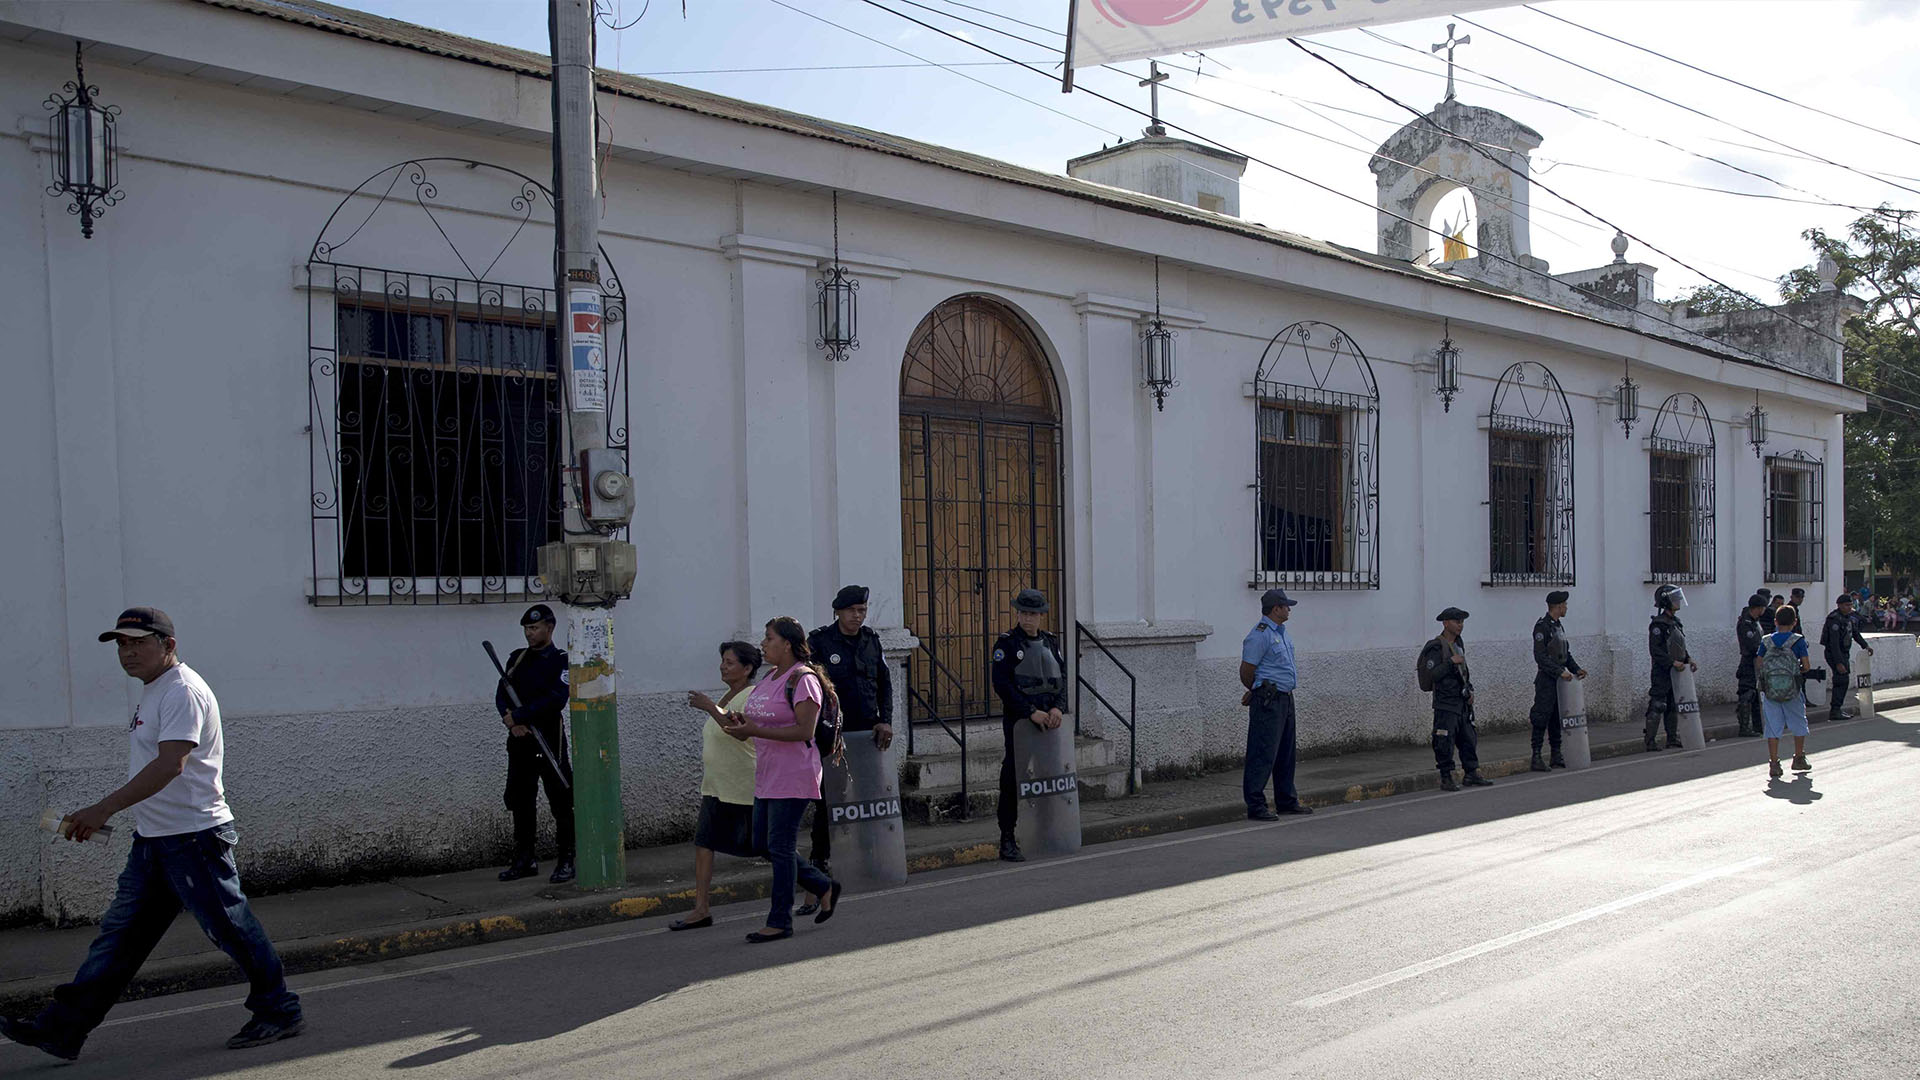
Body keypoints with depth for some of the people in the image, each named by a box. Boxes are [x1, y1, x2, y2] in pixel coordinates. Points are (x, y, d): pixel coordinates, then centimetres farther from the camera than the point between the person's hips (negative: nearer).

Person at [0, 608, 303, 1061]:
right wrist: (101, 815, 21)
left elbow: (170, 764, -27)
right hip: (153, 838, 10)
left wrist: (103, 809, -29)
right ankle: (63, 1029, 14)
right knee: (119, 934, 10)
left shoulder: (183, 691, -16)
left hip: (193, 835, -10)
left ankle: (280, 1012, 9)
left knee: (231, 929, -3)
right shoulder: (153, 692, 16)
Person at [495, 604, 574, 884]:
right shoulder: (517, 658, 13)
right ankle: (524, 860, 20)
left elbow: (555, 700, -17)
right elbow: (501, 694, 5)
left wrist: (519, 716, -18)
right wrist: (511, 722, -13)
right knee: (520, 801, 11)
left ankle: (567, 861, 3)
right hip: (519, 740, 6)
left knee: (560, 803, -3)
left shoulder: (562, 661, -5)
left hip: (549, 739, -6)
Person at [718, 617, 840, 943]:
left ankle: (780, 921, 4)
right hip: (767, 776, 10)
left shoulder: (802, 679, -14)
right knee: (763, 845, 12)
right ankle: (824, 887, 25)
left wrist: (755, 731, -25)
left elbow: (804, 730, -22)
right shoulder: (770, 677, 15)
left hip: (793, 778, -10)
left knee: (781, 848, -5)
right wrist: (742, 722, 2)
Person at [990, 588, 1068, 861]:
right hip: (1018, 721, -5)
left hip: (1050, 720, 5)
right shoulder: (1007, 643, -5)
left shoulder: (1050, 642, 11)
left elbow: (1062, 678, 7)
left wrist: (1057, 708, -11)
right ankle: (1007, 841, 0)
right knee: (1012, 779, -4)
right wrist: (1032, 712, -18)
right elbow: (1002, 685, -13)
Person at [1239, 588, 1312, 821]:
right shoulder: (1260, 634, -15)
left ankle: (1287, 801, 26)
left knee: (1286, 753, 16)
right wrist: (1257, 692, 3)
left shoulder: (1281, 632, 16)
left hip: (1285, 698, 10)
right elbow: (1246, 671, -14)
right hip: (1268, 700, -10)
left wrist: (1255, 692, 18)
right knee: (1263, 754, -8)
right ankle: (1255, 806, -4)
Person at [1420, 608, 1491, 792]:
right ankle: (1446, 778, 2)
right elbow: (1432, 674, -19)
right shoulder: (1436, 647, -12)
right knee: (1445, 742, -5)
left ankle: (1472, 775, 18)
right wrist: (1451, 662, -22)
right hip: (1445, 703, -8)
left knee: (1469, 739, 10)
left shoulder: (1459, 644, 15)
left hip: (1462, 702, 8)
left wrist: (1469, 690, 12)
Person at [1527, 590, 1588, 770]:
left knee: (1558, 718, 10)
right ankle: (1536, 757, -6)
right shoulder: (1542, 626, -12)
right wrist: (1560, 672, -22)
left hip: (1560, 680, 9)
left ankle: (1556, 755, 15)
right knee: (1541, 718, -8)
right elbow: (1540, 657, -19)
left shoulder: (1559, 627, 17)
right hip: (1546, 679, -9)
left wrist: (1576, 669, 8)